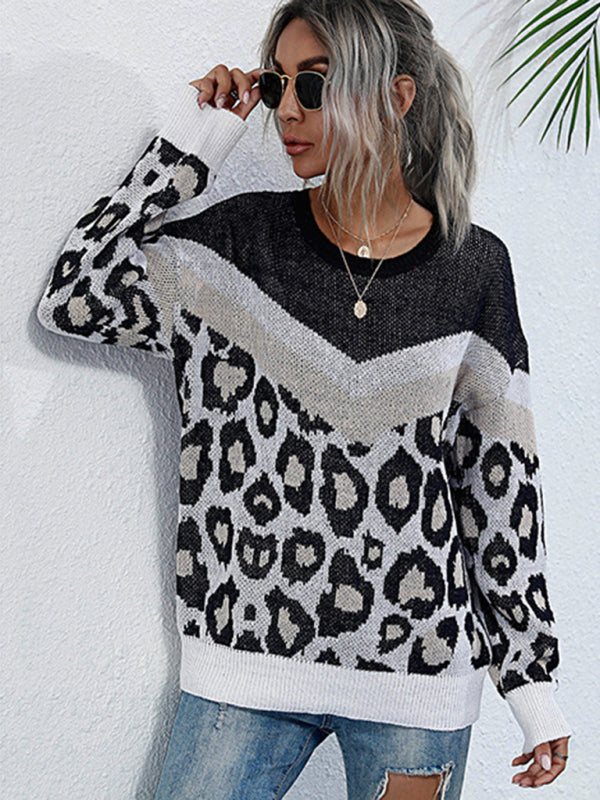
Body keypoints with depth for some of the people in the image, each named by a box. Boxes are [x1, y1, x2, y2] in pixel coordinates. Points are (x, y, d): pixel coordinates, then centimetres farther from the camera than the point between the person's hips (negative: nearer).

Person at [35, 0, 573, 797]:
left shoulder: (476, 267, -1)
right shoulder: (241, 238, 0)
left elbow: (503, 476, 2)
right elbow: (74, 299, -7)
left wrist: (534, 680, 4)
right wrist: (186, 147, -7)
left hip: (420, 667, 0)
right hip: (247, 657, 1)